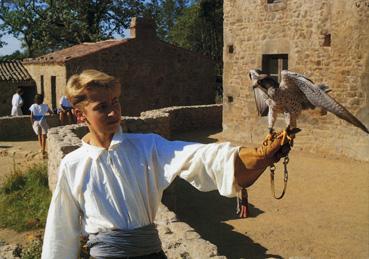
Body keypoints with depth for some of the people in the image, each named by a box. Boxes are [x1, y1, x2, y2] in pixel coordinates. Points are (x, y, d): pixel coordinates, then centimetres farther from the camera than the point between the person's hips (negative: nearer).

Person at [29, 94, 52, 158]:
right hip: (42, 121, -2)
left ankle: (42, 149, 33)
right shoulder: (45, 106, -9)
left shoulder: (33, 106, -4)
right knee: (43, 136, 3)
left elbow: (31, 116, -5)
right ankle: (43, 151, -3)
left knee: (39, 135, 21)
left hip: (36, 122, 3)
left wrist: (32, 123, 5)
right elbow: (50, 112, 1)